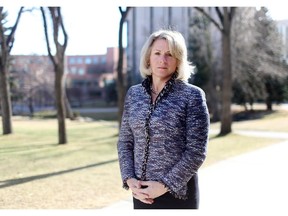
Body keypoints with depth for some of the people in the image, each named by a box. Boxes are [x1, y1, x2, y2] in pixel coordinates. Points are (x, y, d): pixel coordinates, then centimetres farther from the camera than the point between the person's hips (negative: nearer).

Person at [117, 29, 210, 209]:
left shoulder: (192, 95, -8)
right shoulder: (134, 93, 5)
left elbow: (197, 151, -12)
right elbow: (125, 142, 8)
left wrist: (165, 185, -15)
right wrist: (129, 179, -5)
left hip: (177, 191, -4)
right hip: (143, 192, 4)